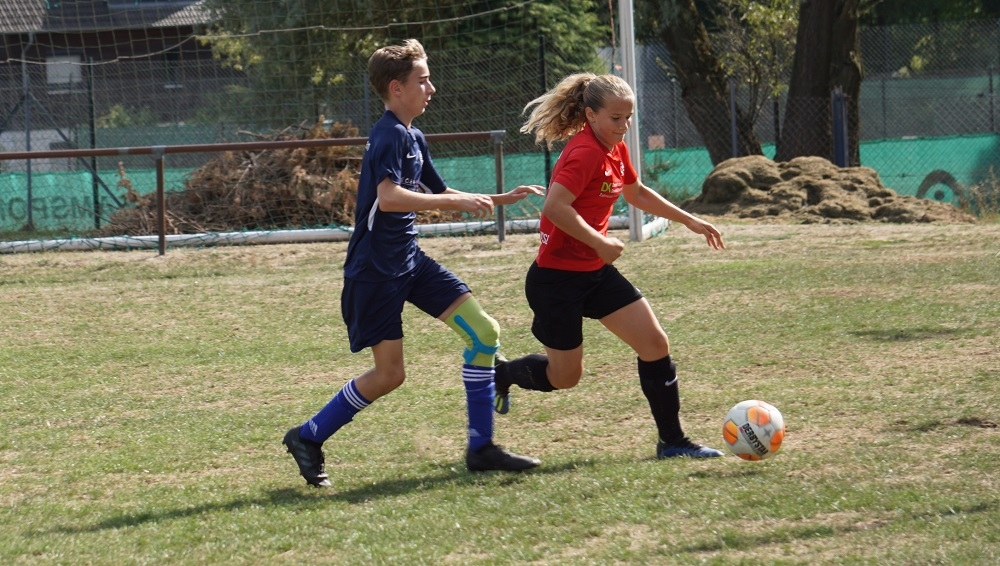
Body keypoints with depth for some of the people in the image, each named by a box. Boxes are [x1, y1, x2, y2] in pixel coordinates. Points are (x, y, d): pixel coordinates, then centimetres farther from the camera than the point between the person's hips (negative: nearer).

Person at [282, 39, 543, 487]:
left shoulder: (413, 138, 13)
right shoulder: (389, 136, -17)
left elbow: (436, 194, 26)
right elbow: (388, 197, -33)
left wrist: (499, 200, 20)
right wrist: (458, 202, -31)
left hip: (409, 260, 9)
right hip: (375, 268, -9)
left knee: (483, 332, -3)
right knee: (389, 373, -5)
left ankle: (481, 448, 1)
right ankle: (306, 438, 13)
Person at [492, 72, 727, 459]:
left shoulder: (615, 149, 6)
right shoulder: (585, 152, -22)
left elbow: (635, 193, 26)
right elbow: (555, 206, -34)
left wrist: (690, 221, 25)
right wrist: (600, 243, -27)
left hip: (595, 272, 9)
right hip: (556, 278, -8)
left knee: (654, 343, -1)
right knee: (565, 376, 4)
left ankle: (672, 441, 7)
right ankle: (497, 375, 33)